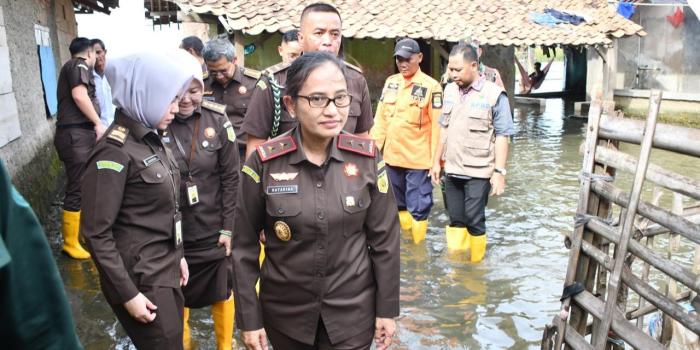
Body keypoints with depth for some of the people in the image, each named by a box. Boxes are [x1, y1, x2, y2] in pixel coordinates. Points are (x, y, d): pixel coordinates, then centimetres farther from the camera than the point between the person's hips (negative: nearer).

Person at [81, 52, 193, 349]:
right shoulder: (115, 152, -19)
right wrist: (127, 294, -17)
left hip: (166, 270, 8)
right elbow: (96, 233, -18)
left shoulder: (152, 140, 6)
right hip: (141, 279, -8)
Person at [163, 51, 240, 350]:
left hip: (214, 230, 1)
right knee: (177, 294, 18)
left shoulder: (217, 120, -7)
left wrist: (228, 227, -6)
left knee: (222, 292, 16)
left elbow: (231, 177, -4)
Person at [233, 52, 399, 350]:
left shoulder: (367, 158, -9)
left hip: (353, 311, 0)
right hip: (285, 312, 0)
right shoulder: (264, 163, -12)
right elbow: (245, 247, -5)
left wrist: (387, 309, 0)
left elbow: (384, 239, -2)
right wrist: (249, 318, -4)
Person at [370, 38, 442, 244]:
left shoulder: (431, 87, -10)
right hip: (392, 156, 6)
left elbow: (437, 125, -11)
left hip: (418, 159, -6)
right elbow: (380, 118, 11)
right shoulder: (390, 83, 8)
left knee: (418, 207, 1)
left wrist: (436, 160, -12)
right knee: (399, 204, 19)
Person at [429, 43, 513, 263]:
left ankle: (475, 265, 19)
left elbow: (502, 136, -10)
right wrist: (436, 161, 15)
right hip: (452, 170, 5)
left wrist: (499, 171, -14)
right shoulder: (450, 91, 7)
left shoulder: (494, 94, -10)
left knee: (474, 221, 2)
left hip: (478, 172, -5)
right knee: (455, 220, 13)